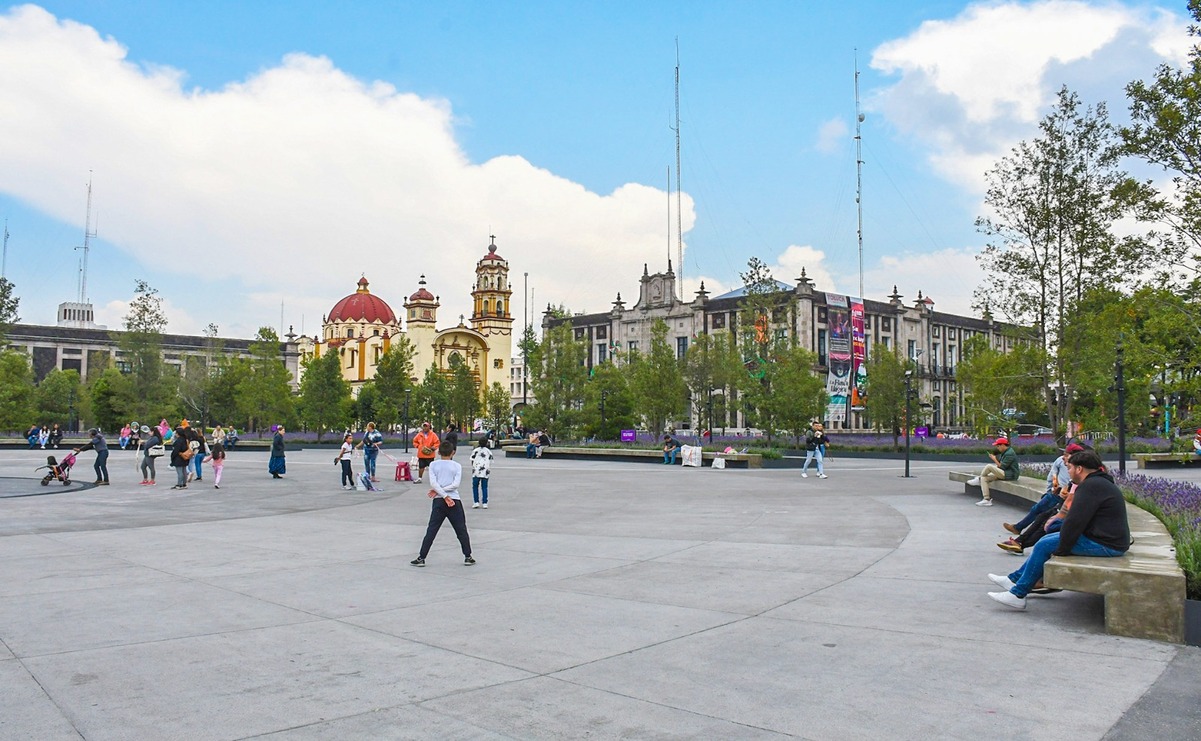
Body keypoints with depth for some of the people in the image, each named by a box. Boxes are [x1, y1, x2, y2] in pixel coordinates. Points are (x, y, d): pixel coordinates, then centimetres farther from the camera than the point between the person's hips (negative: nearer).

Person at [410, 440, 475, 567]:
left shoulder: (433, 465, 4)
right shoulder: (457, 466, 2)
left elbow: (433, 483, -8)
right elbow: (456, 484, -10)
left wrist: (445, 496, -10)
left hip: (439, 501, 1)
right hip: (455, 501, -1)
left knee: (431, 531, 4)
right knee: (461, 530, 9)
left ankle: (421, 558, 2)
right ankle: (467, 557, 12)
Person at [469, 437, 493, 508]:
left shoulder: (475, 450, 0)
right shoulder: (488, 451, 7)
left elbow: (472, 460, 1)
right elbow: (490, 462, 9)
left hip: (476, 472, -2)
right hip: (485, 473, 2)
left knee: (475, 487, 9)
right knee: (484, 487, 5)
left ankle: (476, 502, 2)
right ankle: (485, 503, 1)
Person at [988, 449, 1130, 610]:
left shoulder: (1090, 486, -19)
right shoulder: (1101, 482, 17)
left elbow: (1075, 522, -22)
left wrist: (1061, 550, -14)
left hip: (1104, 545, -11)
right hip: (1110, 539, 11)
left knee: (1044, 546, -9)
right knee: (1047, 539, 15)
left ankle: (1018, 594, -3)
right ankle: (1015, 579, 21)